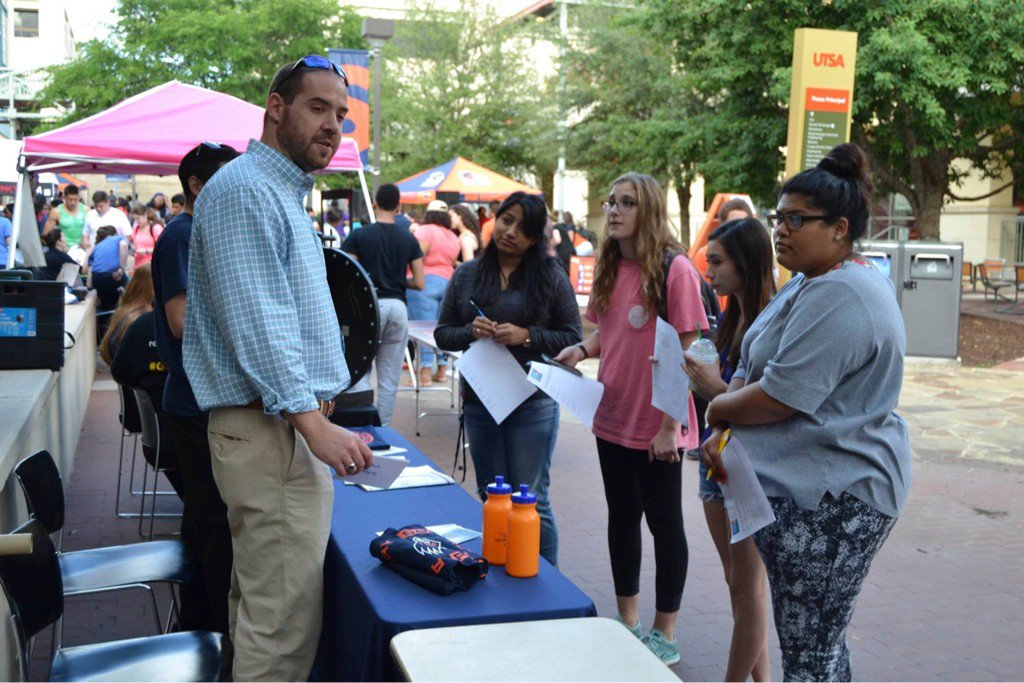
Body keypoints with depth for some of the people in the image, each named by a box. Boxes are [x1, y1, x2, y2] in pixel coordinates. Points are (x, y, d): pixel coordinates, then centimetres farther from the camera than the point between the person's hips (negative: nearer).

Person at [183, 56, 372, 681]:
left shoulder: (285, 193, 20)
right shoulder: (245, 190, -13)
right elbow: (257, 323, -21)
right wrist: (314, 424, -24)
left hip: (288, 423, 11)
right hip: (274, 427, -11)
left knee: (261, 596, 18)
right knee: (285, 612, -8)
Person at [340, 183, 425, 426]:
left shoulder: (359, 235, -4)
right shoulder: (409, 239, 3)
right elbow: (419, 283, 2)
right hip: (397, 307, 2)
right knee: (389, 379, 8)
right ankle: (383, 429, 13)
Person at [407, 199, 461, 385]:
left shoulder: (425, 231, -5)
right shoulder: (454, 237, 15)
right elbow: (453, 263, 14)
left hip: (425, 282, -6)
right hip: (448, 282, 6)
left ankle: (425, 372, -8)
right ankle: (442, 369, 14)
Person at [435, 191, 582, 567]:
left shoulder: (551, 277, -1)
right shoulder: (466, 275, 8)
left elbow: (573, 338, -2)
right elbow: (442, 334, 10)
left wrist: (527, 336, -17)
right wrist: (470, 331, -11)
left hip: (533, 403, -4)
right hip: (480, 401, 4)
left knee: (532, 502, 0)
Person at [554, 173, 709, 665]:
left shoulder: (674, 269, -15)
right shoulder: (609, 268, 6)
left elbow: (684, 353, -15)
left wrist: (670, 425, -17)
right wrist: (580, 349, -5)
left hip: (656, 426, -7)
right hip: (613, 418, 7)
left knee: (664, 523, 7)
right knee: (622, 517, 17)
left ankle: (665, 634, 22)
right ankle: (627, 620, 33)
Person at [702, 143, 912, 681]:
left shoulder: (839, 296, -21)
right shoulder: (810, 284, 15)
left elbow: (779, 396, -23)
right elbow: (752, 369, 16)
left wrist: (719, 409, -4)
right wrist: (720, 433, 0)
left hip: (829, 499, -11)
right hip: (806, 487, 11)